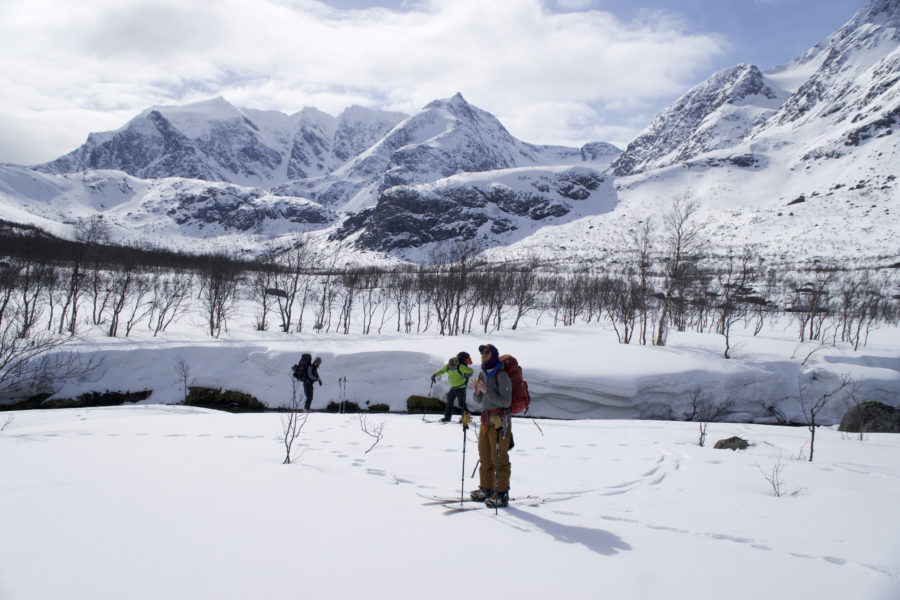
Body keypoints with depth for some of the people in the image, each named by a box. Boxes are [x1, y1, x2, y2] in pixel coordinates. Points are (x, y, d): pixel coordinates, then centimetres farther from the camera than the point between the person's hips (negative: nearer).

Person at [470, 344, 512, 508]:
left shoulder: (501, 376, -13)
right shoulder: (482, 374, 11)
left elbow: (506, 402, -19)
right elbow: (478, 400, 16)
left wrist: (487, 391, -21)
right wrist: (476, 391, -6)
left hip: (500, 421, -8)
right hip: (486, 420, 8)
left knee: (499, 458, -5)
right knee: (485, 456, 14)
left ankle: (502, 494, 0)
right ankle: (486, 489, 25)